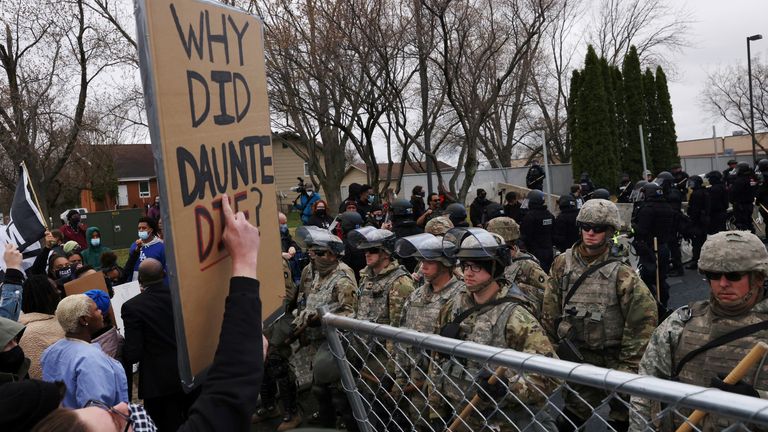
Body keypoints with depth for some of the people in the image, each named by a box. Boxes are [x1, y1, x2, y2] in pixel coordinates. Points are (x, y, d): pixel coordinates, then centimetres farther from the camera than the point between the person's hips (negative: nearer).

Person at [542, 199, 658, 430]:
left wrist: (628, 365, -11)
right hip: (573, 358, 3)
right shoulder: (562, 263, 0)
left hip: (612, 361, -3)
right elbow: (550, 312, 6)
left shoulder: (621, 273, -11)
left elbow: (645, 315, -12)